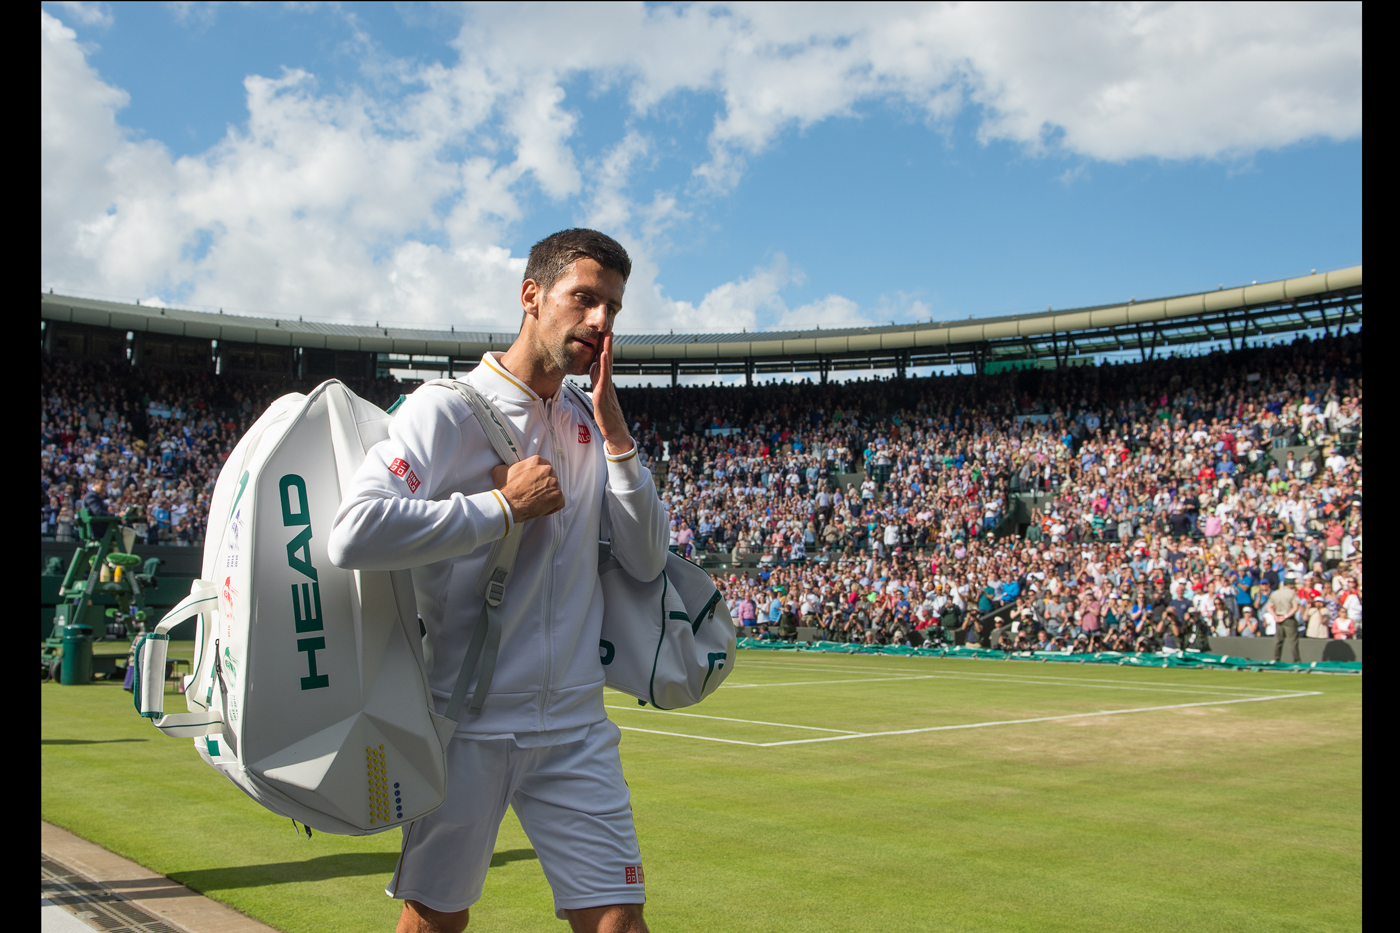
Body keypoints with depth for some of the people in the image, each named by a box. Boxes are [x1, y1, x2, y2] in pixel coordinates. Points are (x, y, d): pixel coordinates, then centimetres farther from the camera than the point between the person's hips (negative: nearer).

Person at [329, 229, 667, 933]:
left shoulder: (589, 429, 10)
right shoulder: (445, 410, -9)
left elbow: (646, 563, 7)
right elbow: (353, 536, -23)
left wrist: (616, 437, -3)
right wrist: (506, 507, -17)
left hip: (576, 726, 4)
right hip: (466, 724, -4)